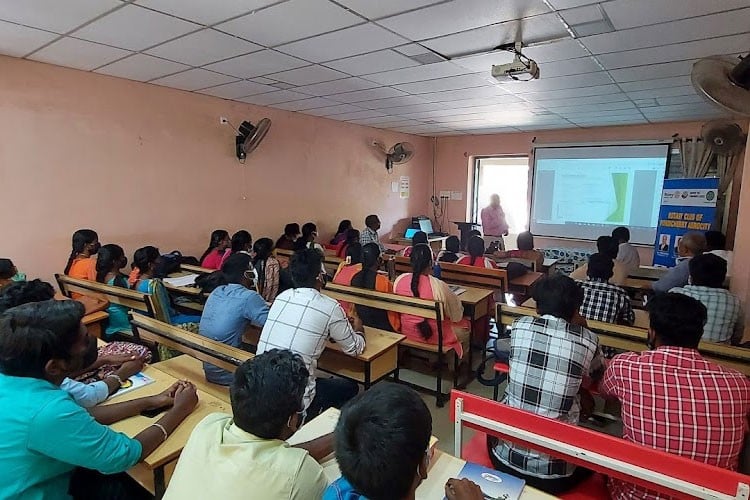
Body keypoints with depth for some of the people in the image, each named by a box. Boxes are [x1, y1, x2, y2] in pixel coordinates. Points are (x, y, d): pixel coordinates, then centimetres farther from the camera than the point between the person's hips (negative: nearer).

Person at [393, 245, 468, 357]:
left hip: (406, 331, 5)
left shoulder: (399, 280, -14)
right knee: (465, 328, 24)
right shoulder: (438, 286, -27)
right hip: (432, 334, -5)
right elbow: (456, 314, -10)